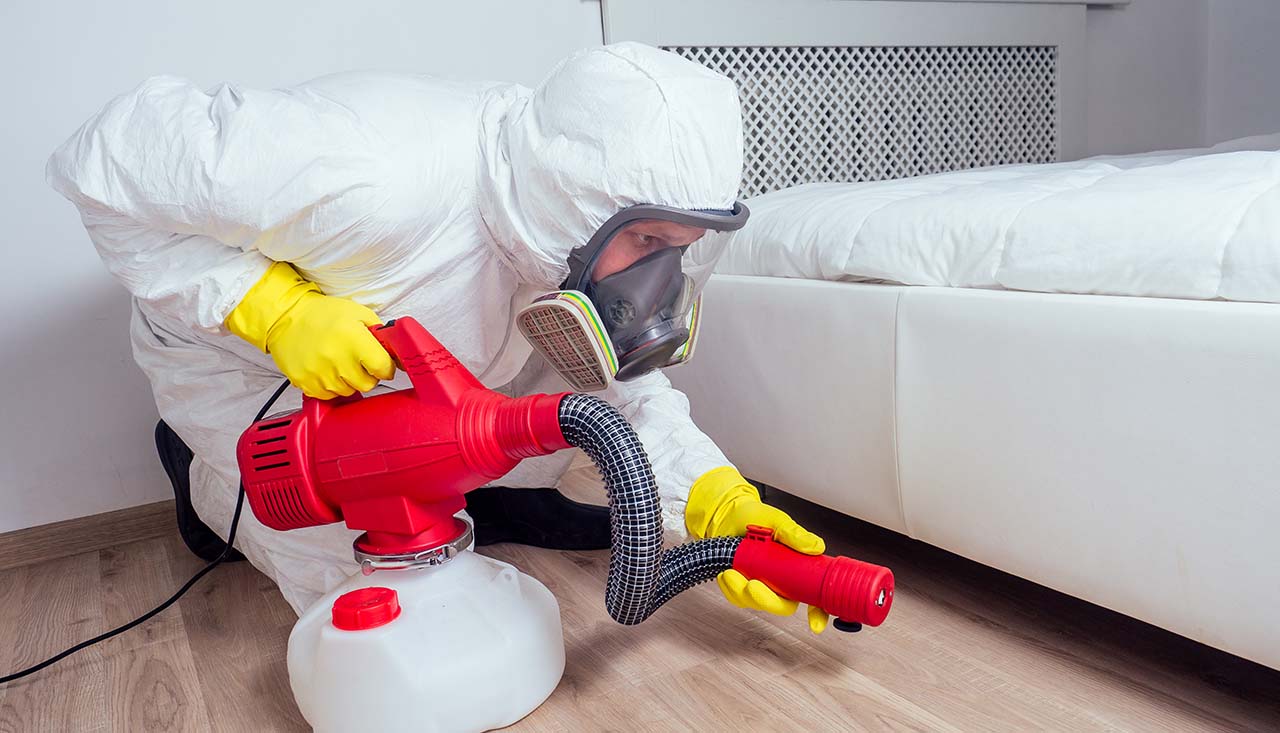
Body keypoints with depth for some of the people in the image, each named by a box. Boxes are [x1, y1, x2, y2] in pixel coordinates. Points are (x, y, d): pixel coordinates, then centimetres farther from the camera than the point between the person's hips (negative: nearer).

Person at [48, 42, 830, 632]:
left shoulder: (590, 234, -23)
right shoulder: (367, 178, -44)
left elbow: (625, 384, -13)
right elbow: (107, 161, -30)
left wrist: (717, 504, -29)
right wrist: (278, 307, -39)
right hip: (236, 344, -4)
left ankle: (503, 494, 7)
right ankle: (211, 472, 18)